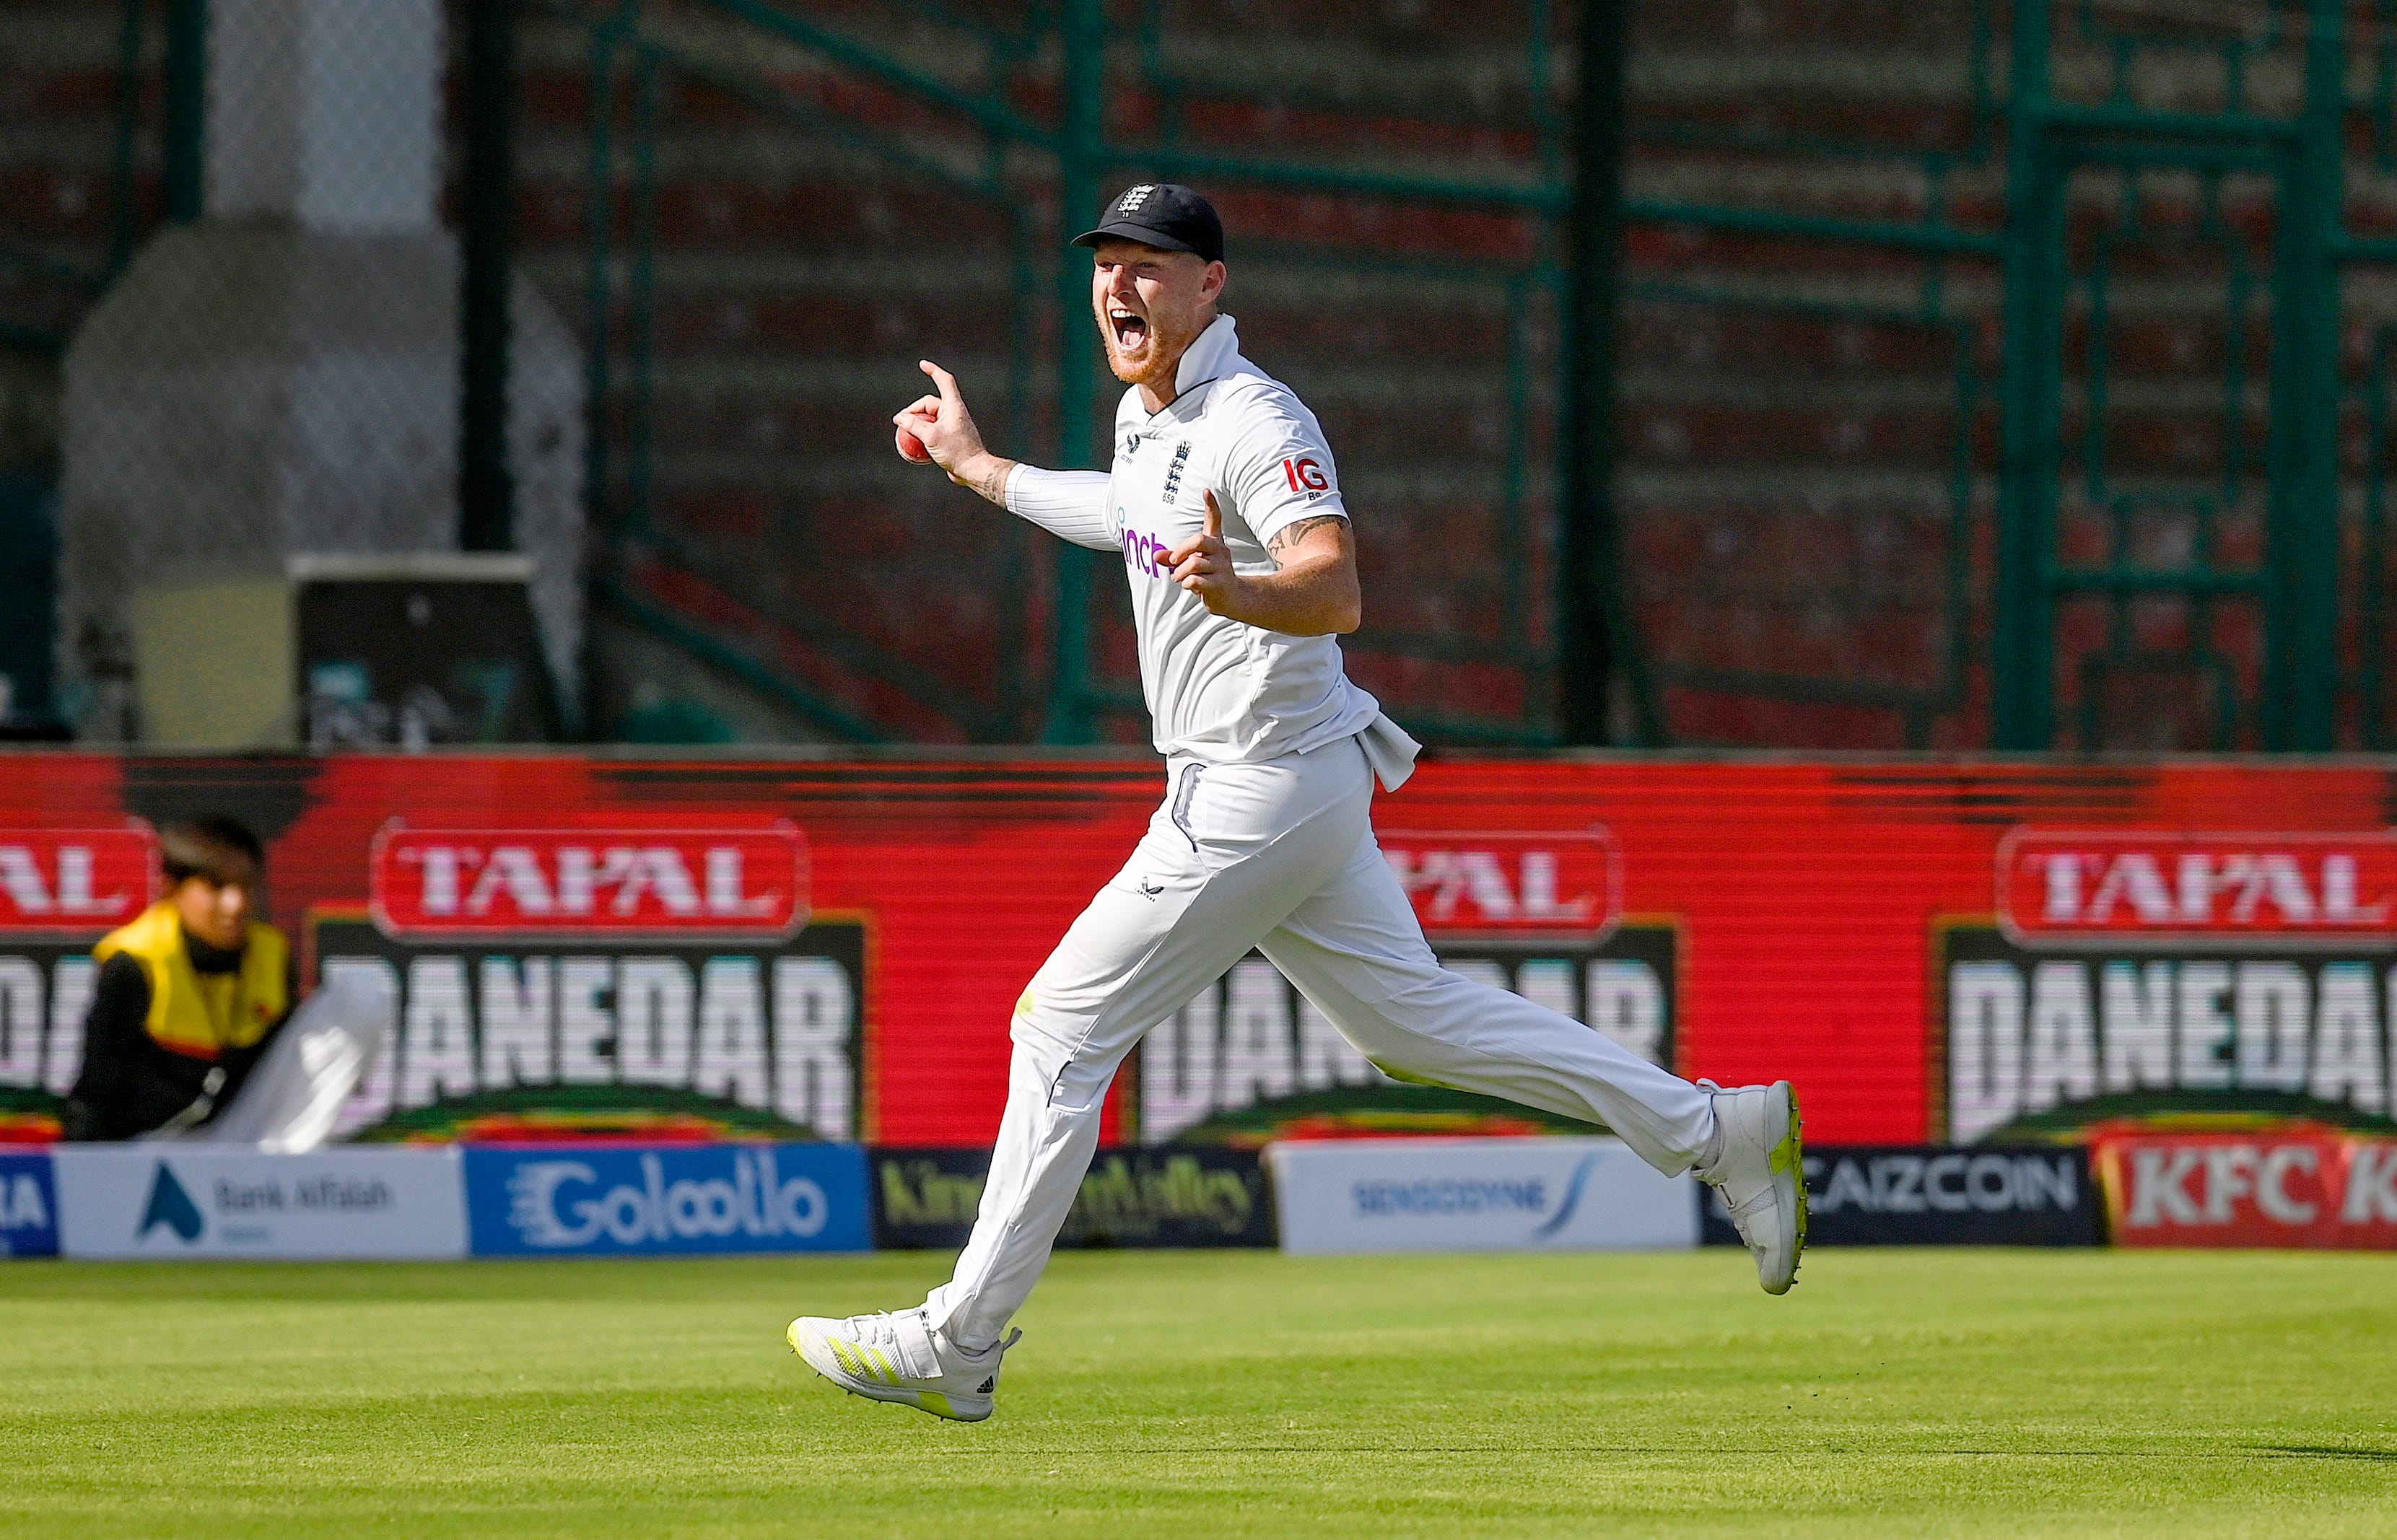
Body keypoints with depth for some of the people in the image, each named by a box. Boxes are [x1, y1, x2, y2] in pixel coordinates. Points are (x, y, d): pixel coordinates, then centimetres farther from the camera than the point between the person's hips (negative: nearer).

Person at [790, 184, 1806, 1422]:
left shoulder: (1256, 423, -18)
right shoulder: (1145, 416, 12)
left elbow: (1335, 591, -30)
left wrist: (1238, 591, -50)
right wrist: (978, 469, 42)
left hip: (1260, 795, -10)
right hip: (1256, 796, 10)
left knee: (1062, 1031, -6)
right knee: (1417, 1017, 15)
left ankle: (953, 1348, -2)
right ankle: (1720, 1133, 17)